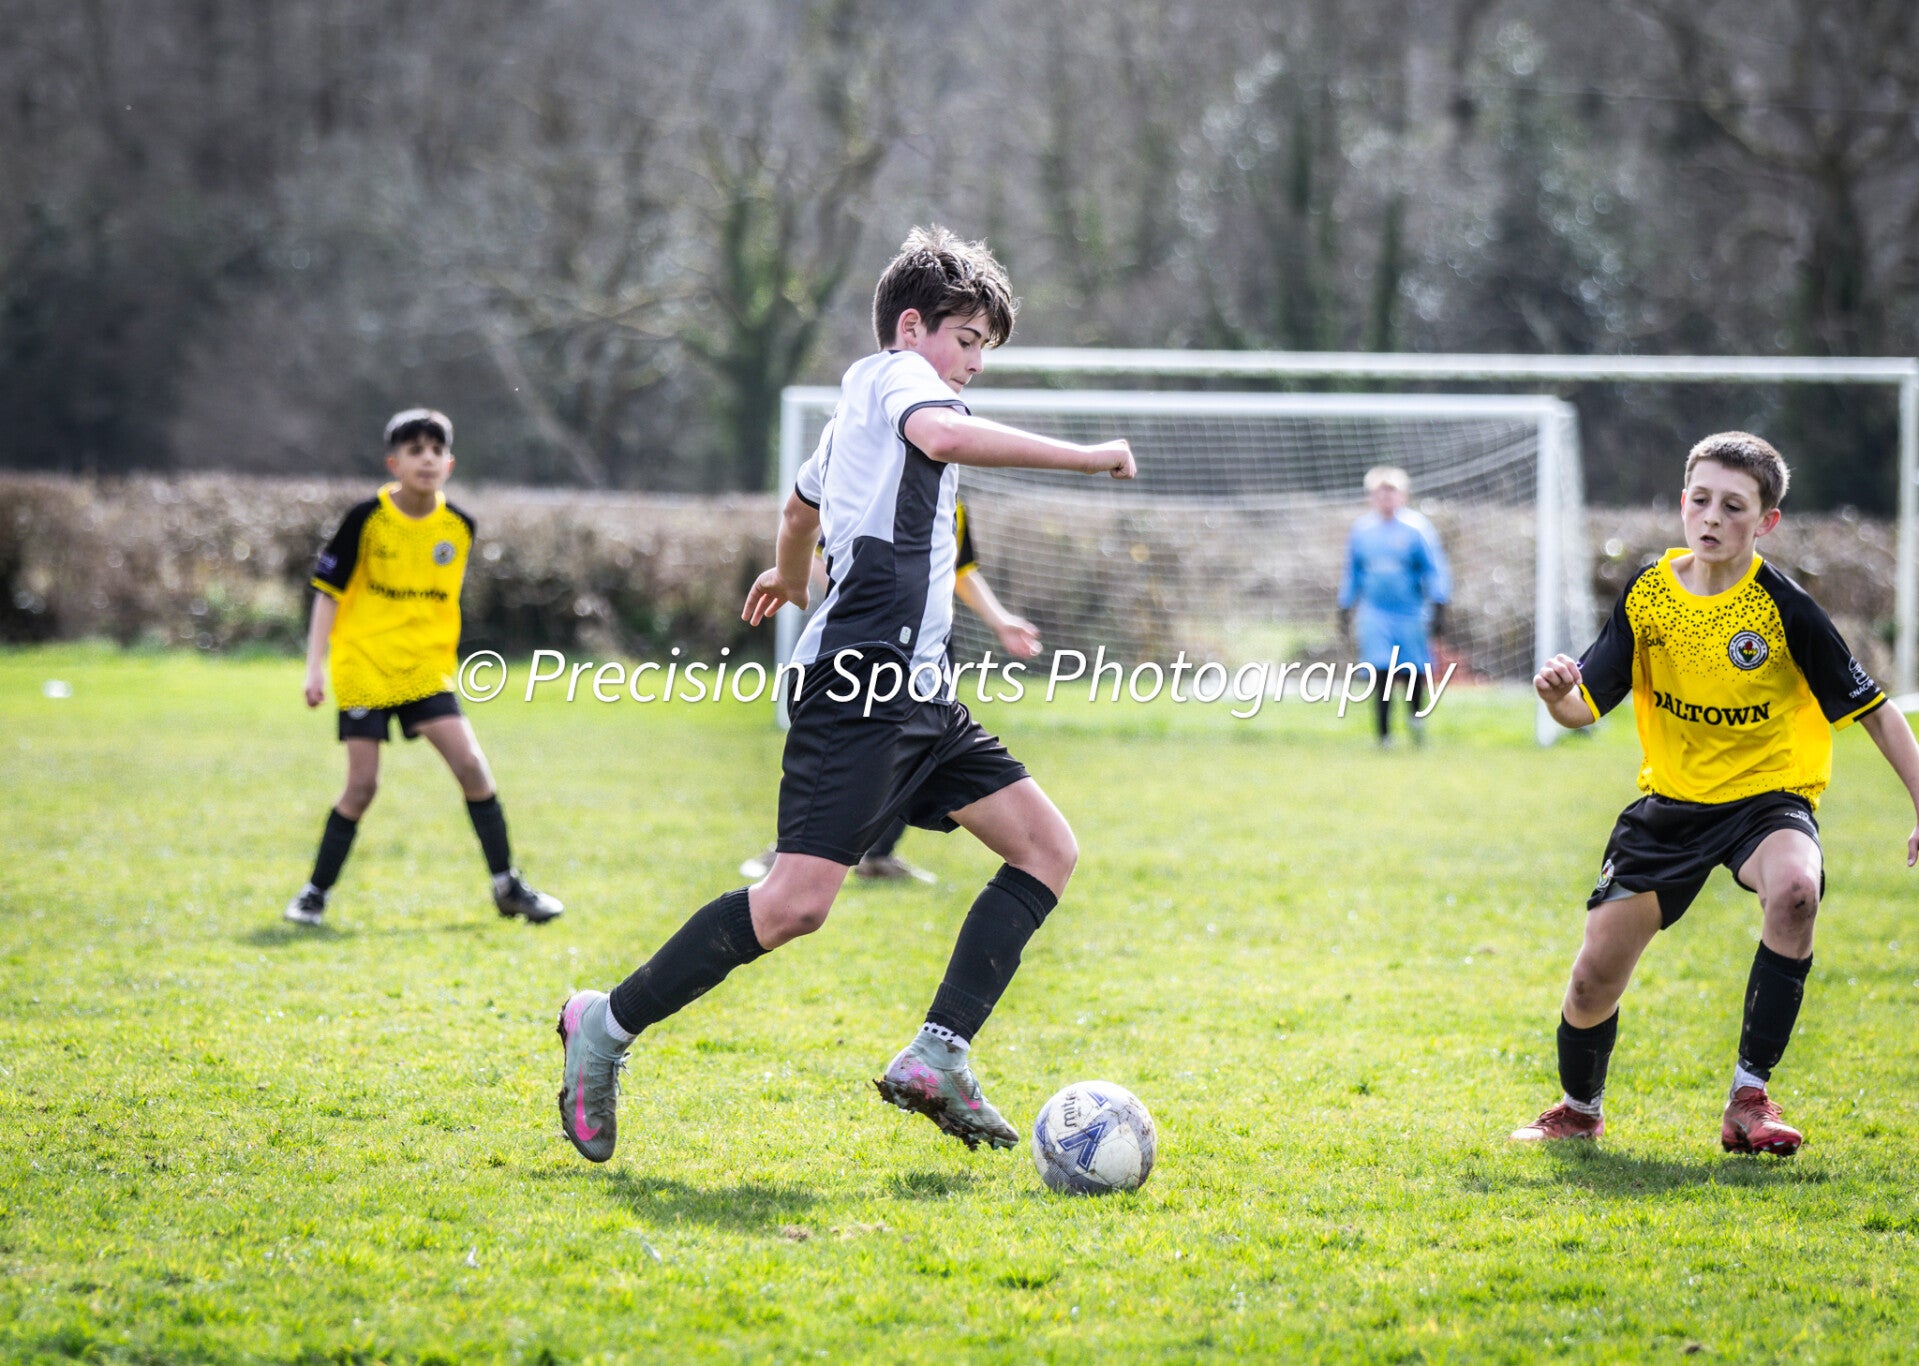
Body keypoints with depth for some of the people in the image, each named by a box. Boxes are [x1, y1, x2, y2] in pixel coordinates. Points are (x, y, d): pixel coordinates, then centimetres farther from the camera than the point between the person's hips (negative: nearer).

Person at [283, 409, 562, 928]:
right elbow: (328, 591, -4)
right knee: (362, 784, -7)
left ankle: (508, 885, 4)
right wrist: (315, 667, -9)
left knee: (471, 765, -8)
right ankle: (314, 893, 9)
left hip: (426, 669, 3)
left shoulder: (459, 527, 1)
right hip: (363, 666, -3)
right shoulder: (367, 519, -9)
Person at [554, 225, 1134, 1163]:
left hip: (915, 691, 11)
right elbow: (940, 434, -25)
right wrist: (1081, 456, -21)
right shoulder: (897, 374, 0)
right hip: (863, 675, -11)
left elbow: (801, 502, 48)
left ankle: (937, 1057, -5)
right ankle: (608, 1025, -5)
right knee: (798, 899, -19)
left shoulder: (852, 416, 28)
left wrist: (789, 577, 68)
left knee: (1048, 847, 2)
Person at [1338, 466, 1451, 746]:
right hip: (1375, 614, 1)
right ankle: (1384, 735, -3)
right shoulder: (1362, 529, 5)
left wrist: (1438, 608, -12)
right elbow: (1352, 573, 17)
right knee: (1382, 673, -9)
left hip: (1411, 613, -1)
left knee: (1416, 671, 4)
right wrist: (1345, 611, 19)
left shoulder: (1417, 528, -5)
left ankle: (1415, 714, 33)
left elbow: (1435, 570, -4)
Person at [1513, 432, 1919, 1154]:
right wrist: (1557, 695, -25)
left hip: (1767, 795, -3)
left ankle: (1748, 1099, -25)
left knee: (1794, 887, -38)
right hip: (1671, 799, 3)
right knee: (1594, 976, -1)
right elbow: (1586, 706, -1)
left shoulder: (1784, 608, -15)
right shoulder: (1646, 595, -5)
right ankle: (1579, 1109, 33)